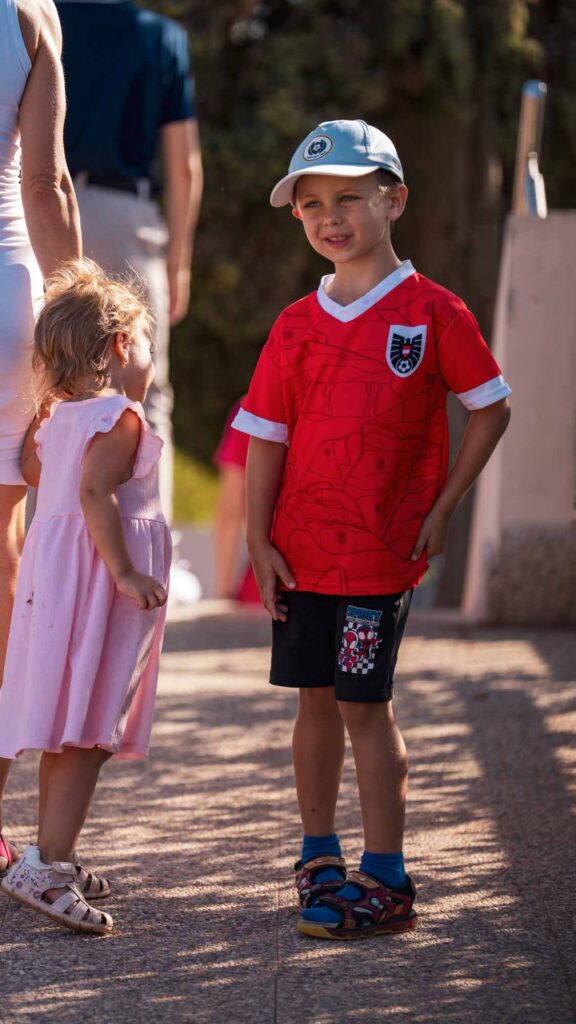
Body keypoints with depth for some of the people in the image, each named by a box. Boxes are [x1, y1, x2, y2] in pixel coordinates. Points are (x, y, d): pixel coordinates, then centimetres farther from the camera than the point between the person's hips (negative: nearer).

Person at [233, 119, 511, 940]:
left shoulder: (432, 312, -4)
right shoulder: (297, 326, 6)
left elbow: (490, 409, 0)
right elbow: (268, 436, 8)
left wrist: (442, 509, -5)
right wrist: (259, 540, 1)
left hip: (383, 548, -4)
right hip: (302, 548, 4)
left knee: (365, 704, -5)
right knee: (315, 699, 11)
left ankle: (385, 881, 0)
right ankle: (319, 857, 24)